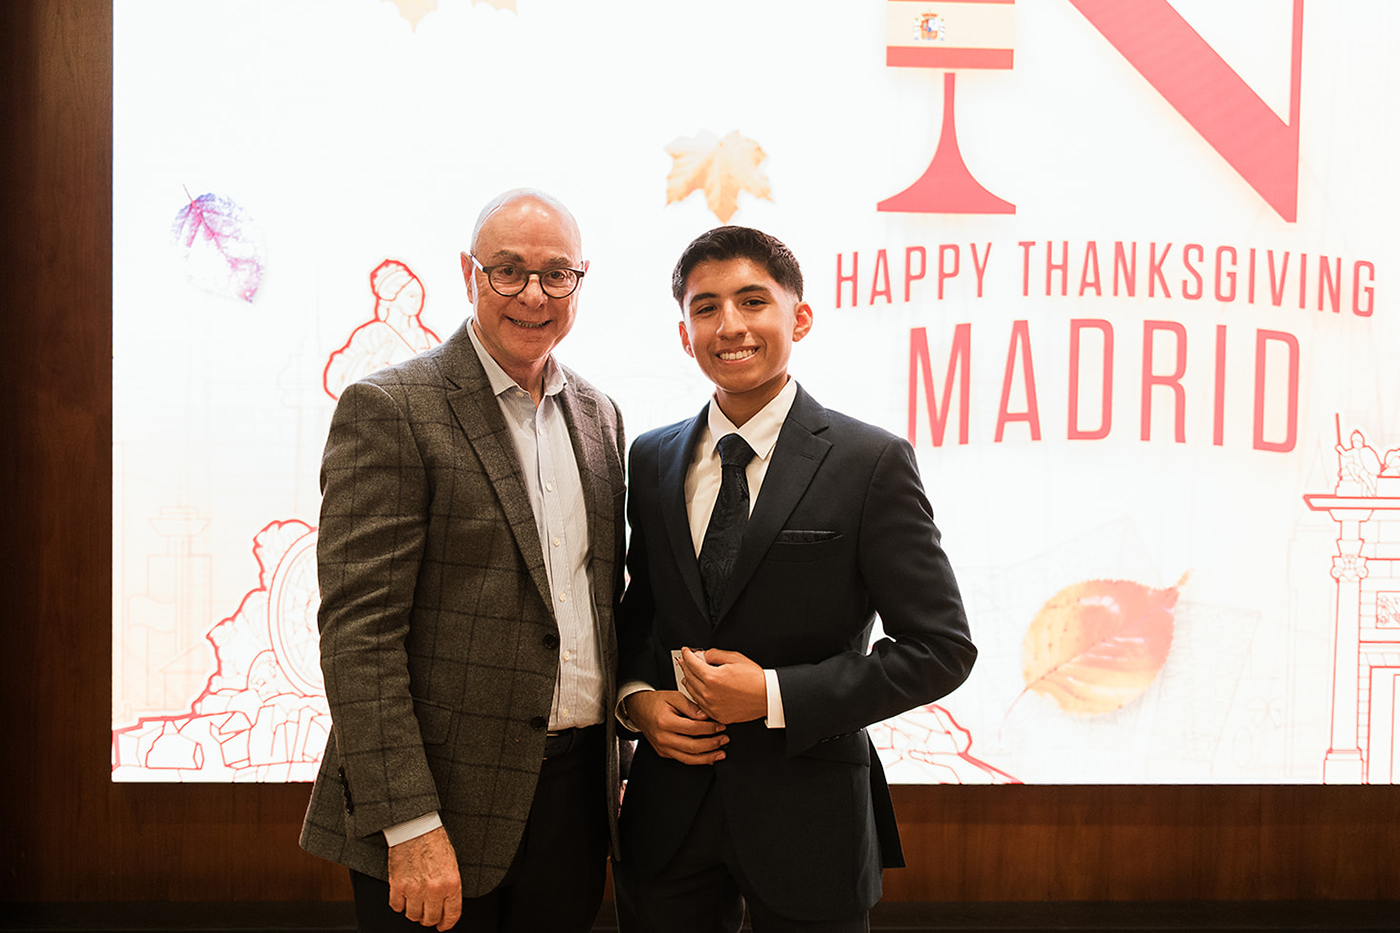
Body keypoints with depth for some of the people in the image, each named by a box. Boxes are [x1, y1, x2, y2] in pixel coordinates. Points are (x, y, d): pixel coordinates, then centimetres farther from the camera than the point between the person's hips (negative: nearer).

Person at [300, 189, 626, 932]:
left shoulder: (599, 416, 10)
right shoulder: (390, 410, -10)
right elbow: (358, 630, -15)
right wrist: (410, 825, -19)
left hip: (578, 788, 6)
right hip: (445, 802, -5)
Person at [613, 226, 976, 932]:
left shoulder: (870, 463, -10)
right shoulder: (652, 459, 4)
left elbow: (941, 647, -11)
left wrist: (773, 695, -16)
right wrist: (637, 696, -5)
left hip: (809, 815, -3)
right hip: (668, 811, 4)